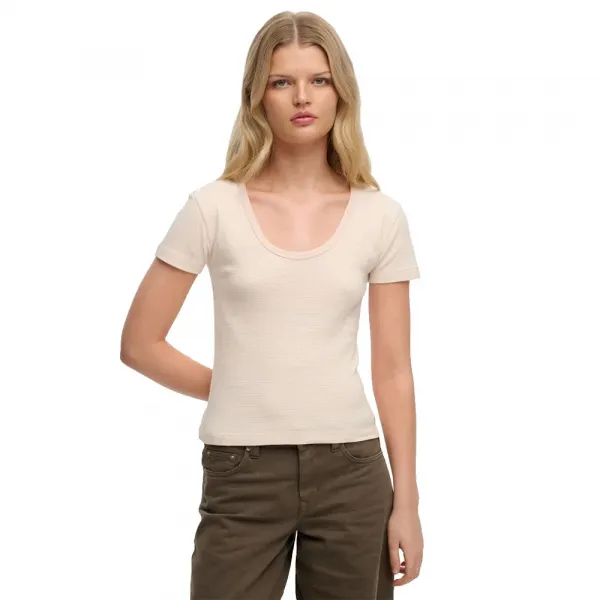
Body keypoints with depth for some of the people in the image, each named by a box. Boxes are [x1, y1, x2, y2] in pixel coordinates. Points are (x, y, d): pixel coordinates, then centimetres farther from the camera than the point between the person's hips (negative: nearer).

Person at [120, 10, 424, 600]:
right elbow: (140, 343, 1)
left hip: (350, 469, 2)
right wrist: (237, 392, 6)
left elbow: (392, 371, 3)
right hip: (243, 474, -1)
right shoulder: (214, 208, -3)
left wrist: (406, 501, 1)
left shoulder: (380, 216, 2)